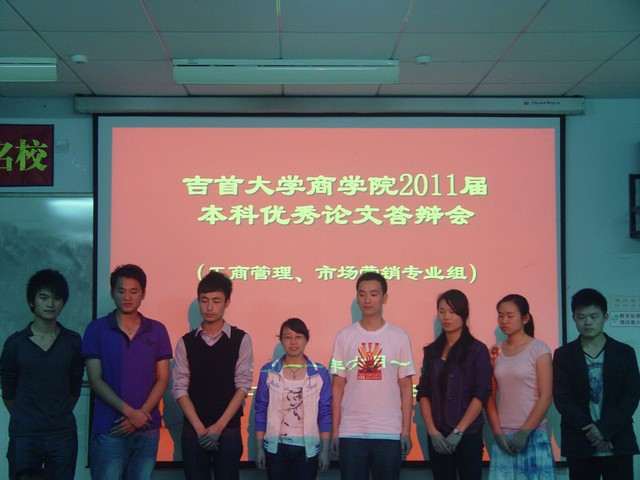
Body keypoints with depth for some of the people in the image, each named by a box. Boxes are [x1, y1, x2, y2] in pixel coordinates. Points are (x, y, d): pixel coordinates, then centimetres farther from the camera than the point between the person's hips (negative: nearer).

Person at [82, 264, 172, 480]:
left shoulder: (157, 331, 7)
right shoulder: (97, 329, 1)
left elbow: (162, 379, 5)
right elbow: (95, 380, -4)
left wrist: (141, 414, -10)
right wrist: (129, 411, -13)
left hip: (147, 429, 2)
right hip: (108, 429, -2)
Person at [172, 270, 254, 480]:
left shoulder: (241, 339, 0)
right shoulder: (186, 342, 4)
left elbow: (243, 386, -5)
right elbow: (180, 389, 0)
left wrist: (218, 426, -11)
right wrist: (200, 428, -10)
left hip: (228, 430, -1)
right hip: (193, 431, 2)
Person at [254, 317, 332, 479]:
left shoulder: (320, 373, -1)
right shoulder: (268, 372, 0)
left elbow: (325, 413, 1)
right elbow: (261, 411, 2)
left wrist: (325, 449, -2)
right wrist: (259, 447, 0)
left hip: (308, 447, 0)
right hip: (276, 446, 0)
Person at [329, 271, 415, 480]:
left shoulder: (399, 337, 2)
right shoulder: (344, 336, 3)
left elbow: (406, 388, 4)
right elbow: (338, 387, 5)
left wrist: (406, 431, -2)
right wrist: (335, 430, 1)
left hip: (390, 432, 0)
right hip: (351, 432, 0)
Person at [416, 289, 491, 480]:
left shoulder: (477, 350, -1)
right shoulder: (432, 351, 9)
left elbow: (481, 395, -8)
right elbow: (423, 393, 4)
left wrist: (459, 431, -14)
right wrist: (432, 431, -7)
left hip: (468, 434, -3)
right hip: (437, 436, 3)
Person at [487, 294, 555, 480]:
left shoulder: (538, 349, -3)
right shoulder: (496, 351, 8)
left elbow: (545, 397, -7)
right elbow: (490, 397, 7)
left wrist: (525, 432, -12)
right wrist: (497, 432, -4)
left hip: (533, 434, -3)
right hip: (503, 435, 3)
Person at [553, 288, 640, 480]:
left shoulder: (624, 353, 5)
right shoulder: (563, 355, 4)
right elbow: (561, 398, -3)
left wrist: (604, 429, -13)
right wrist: (590, 430, -14)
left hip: (619, 444, 0)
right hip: (580, 445, 0)